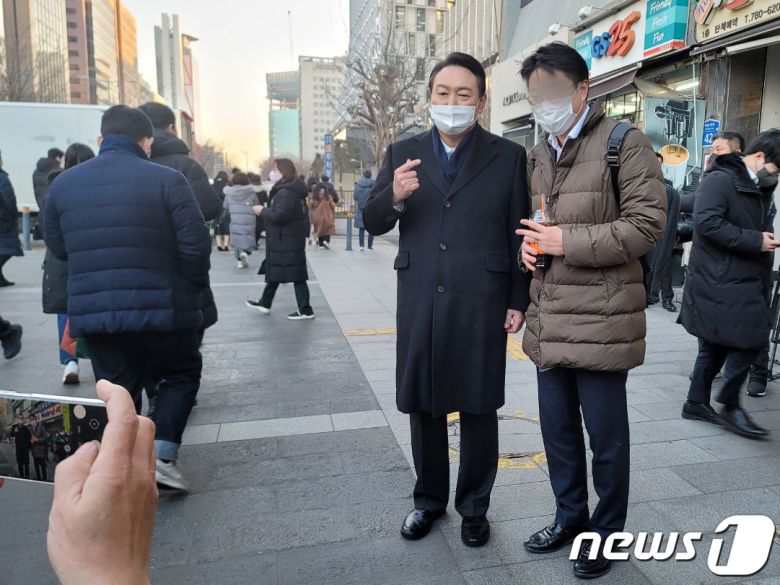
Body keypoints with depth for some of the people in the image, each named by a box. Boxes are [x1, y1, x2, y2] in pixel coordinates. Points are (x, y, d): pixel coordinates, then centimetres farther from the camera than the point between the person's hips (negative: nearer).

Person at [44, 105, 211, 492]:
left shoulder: (63, 184, 6)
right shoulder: (166, 180, -9)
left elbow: (58, 247, 14)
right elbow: (196, 244, -12)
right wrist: (192, 287, 4)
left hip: (94, 312, 4)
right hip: (161, 307, -3)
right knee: (182, 375, 18)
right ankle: (163, 456, 5)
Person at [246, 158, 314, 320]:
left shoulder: (286, 192, -20)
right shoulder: (291, 189, 14)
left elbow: (280, 215, -27)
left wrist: (262, 211, -12)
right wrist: (266, 210, 8)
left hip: (287, 241, -11)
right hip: (285, 239, 11)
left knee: (296, 275, -5)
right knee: (274, 270, 19)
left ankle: (306, 310, 2)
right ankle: (265, 303, 33)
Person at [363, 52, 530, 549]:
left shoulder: (508, 157, 2)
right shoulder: (403, 153, 7)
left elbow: (519, 234, 1)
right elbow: (372, 223, 5)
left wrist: (519, 301, -2)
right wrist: (393, 196, -16)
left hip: (481, 306, -2)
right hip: (419, 305, 3)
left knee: (479, 410, 10)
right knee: (423, 407, 13)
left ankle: (474, 507, 30)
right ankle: (430, 499, 35)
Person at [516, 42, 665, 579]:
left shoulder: (625, 144, -5)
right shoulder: (538, 154, 15)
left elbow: (647, 224, -12)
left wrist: (568, 241, -18)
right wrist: (528, 245, 1)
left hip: (601, 319, -6)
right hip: (549, 320, 7)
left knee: (606, 435, 6)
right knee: (557, 428, 16)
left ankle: (607, 531, 28)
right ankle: (570, 516, 36)